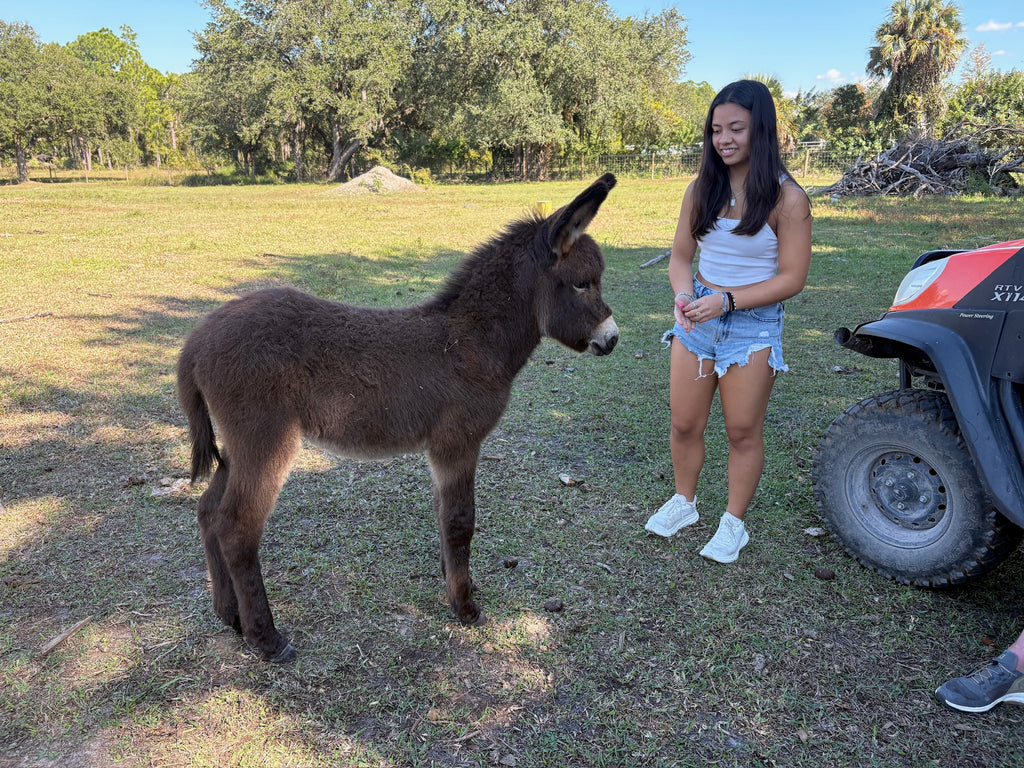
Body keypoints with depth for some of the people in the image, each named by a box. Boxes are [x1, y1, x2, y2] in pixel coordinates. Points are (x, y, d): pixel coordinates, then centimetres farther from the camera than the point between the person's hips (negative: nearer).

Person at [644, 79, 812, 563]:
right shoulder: (702, 189, 2)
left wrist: (726, 300, -22)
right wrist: (683, 294, -15)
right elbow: (680, 255, 6)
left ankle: (734, 523, 26)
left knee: (743, 432, 8)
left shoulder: (786, 199, -12)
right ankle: (683, 502, 35)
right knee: (684, 425, 11)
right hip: (697, 319, 4)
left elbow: (792, 278, -13)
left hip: (754, 324, -4)